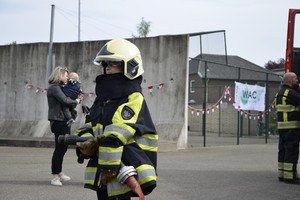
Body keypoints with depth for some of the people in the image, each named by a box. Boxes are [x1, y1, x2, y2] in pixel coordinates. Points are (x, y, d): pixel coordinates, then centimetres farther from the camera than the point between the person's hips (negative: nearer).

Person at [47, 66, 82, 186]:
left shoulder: (59, 87, 18)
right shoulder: (54, 88, -12)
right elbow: (65, 101, -21)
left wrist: (76, 101, 3)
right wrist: (75, 102, -4)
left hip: (64, 121, 10)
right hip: (58, 121, -10)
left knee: (63, 147, 16)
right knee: (60, 148, -8)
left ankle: (59, 173, 27)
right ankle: (55, 176, -3)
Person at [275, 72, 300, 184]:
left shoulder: (280, 93, 17)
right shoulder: (291, 93, -13)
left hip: (281, 125, 10)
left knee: (283, 150, 11)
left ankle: (282, 174, 13)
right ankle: (290, 176, -8)